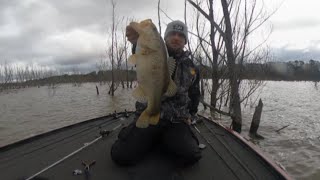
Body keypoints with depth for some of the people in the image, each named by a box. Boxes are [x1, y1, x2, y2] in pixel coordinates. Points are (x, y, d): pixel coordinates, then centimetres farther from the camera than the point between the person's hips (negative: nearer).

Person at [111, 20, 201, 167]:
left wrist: (189, 115, 12)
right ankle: (152, 140, 14)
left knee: (190, 156, -22)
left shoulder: (191, 67, 10)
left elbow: (194, 95, 25)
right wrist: (137, 42, -51)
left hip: (175, 123, 2)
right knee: (121, 155, -17)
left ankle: (165, 141, 11)